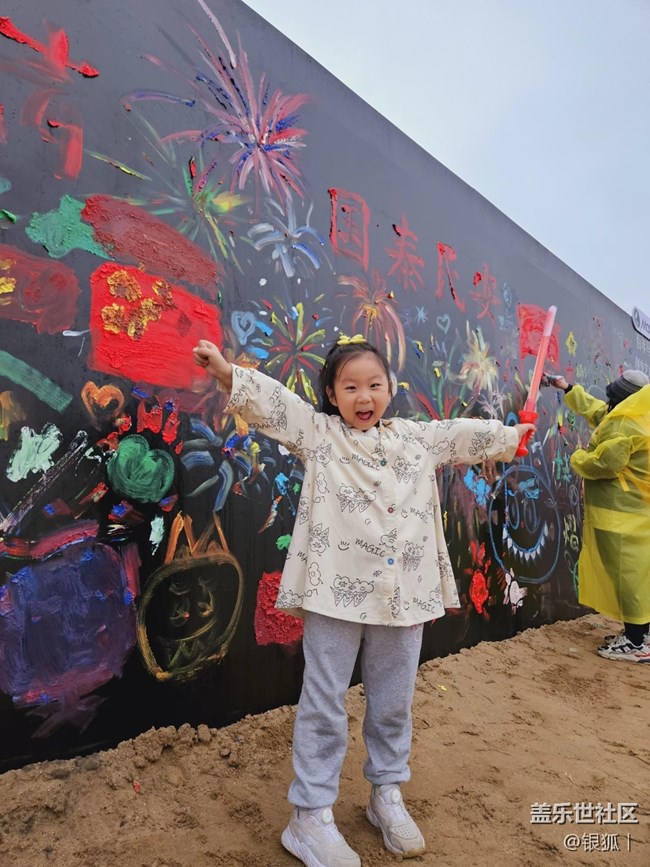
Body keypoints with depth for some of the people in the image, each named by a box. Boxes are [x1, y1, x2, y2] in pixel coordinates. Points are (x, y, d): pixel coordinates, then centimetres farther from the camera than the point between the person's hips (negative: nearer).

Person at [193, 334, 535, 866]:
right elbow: (272, 402, -13)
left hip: (404, 594, 5)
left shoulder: (419, 438, 11)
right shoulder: (318, 433, -1)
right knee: (324, 704, 7)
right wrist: (227, 373, -27)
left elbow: (465, 435, 24)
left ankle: (387, 796, 41)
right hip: (336, 593, -4)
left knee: (394, 702, 19)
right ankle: (311, 816, 25)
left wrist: (510, 438, 35)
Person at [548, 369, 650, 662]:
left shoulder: (623, 425, -17)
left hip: (622, 514, -11)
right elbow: (597, 411, 29)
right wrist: (568, 389, 35)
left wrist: (577, 457, -3)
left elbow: (603, 463, -23)